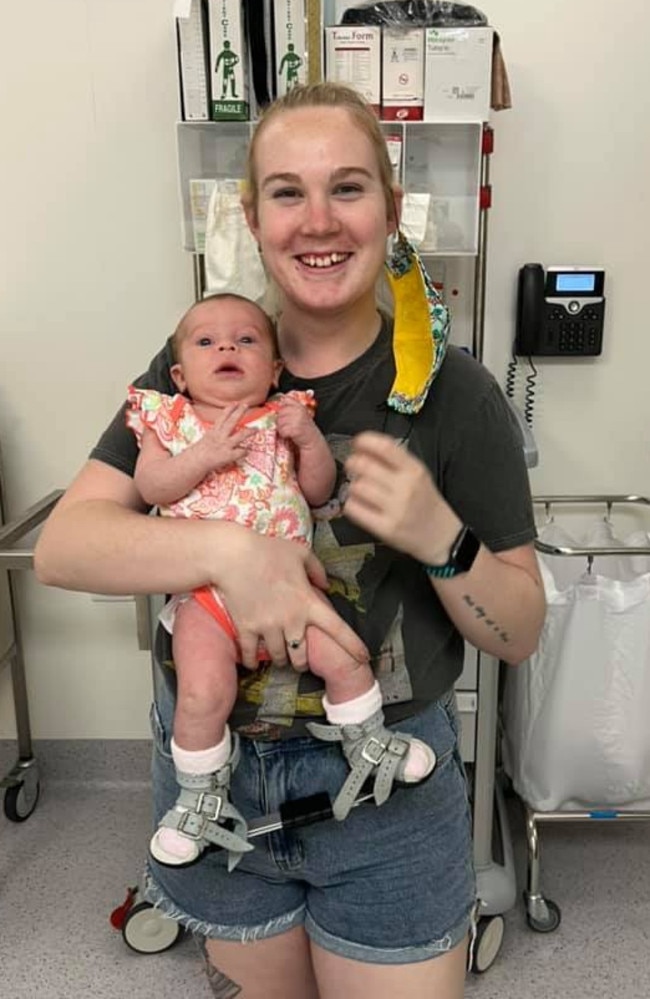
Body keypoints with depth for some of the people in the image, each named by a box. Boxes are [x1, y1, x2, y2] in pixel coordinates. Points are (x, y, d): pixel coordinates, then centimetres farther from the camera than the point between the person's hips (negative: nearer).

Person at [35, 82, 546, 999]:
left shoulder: (450, 389, -11)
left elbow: (520, 634, -6)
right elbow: (60, 546, -13)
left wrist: (440, 536, -25)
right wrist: (227, 548, -29)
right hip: (212, 767, 3)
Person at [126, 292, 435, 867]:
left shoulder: (282, 419, 6)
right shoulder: (169, 420, 5)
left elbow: (320, 491, 4)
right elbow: (149, 486, -8)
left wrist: (310, 439, -13)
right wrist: (203, 456, -22)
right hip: (205, 592, -1)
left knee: (345, 657, -5)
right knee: (203, 692, -15)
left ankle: (371, 750, 24)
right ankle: (200, 800, 12)